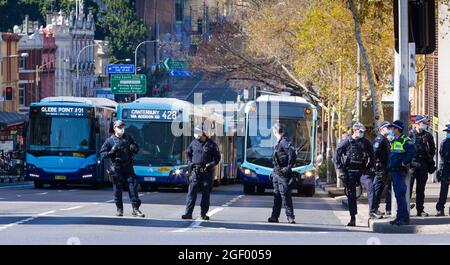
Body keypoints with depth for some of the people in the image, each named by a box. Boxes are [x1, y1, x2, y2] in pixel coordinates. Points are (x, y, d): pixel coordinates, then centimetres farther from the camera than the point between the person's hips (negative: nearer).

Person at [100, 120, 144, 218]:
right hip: (116, 168, -2)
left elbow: (137, 148, 20)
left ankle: (135, 209, -2)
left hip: (128, 167, 2)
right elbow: (102, 153, 2)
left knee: (133, 187, -4)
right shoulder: (110, 140, 2)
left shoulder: (128, 138, 10)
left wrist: (134, 149, -3)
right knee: (117, 190, 1)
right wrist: (111, 152, -15)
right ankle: (119, 209, 13)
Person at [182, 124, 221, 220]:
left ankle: (203, 213, 12)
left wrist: (211, 164, -9)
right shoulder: (194, 143, 7)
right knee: (192, 192, -6)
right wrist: (189, 162, 6)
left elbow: (217, 158, 6)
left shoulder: (211, 144, 0)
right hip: (195, 171, 1)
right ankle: (188, 213, -8)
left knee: (206, 193, 4)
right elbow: (188, 153, 22)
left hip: (206, 172, -1)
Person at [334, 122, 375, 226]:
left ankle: (372, 210, -23)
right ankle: (352, 218, 7)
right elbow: (337, 156, 2)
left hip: (363, 170, 1)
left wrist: (369, 167, 9)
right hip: (350, 171, -1)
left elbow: (371, 156, 18)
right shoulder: (346, 142, -1)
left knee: (370, 186, -23)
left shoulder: (366, 142, 6)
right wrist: (340, 170, -4)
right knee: (351, 194, 2)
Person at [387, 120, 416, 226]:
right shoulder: (393, 140, 17)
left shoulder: (404, 140, -12)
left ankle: (404, 218, -9)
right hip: (393, 171, 10)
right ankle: (399, 217, 17)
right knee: (397, 194, 12)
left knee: (400, 194, -11)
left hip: (400, 171, -10)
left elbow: (412, 150, -25)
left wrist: (406, 162, -21)